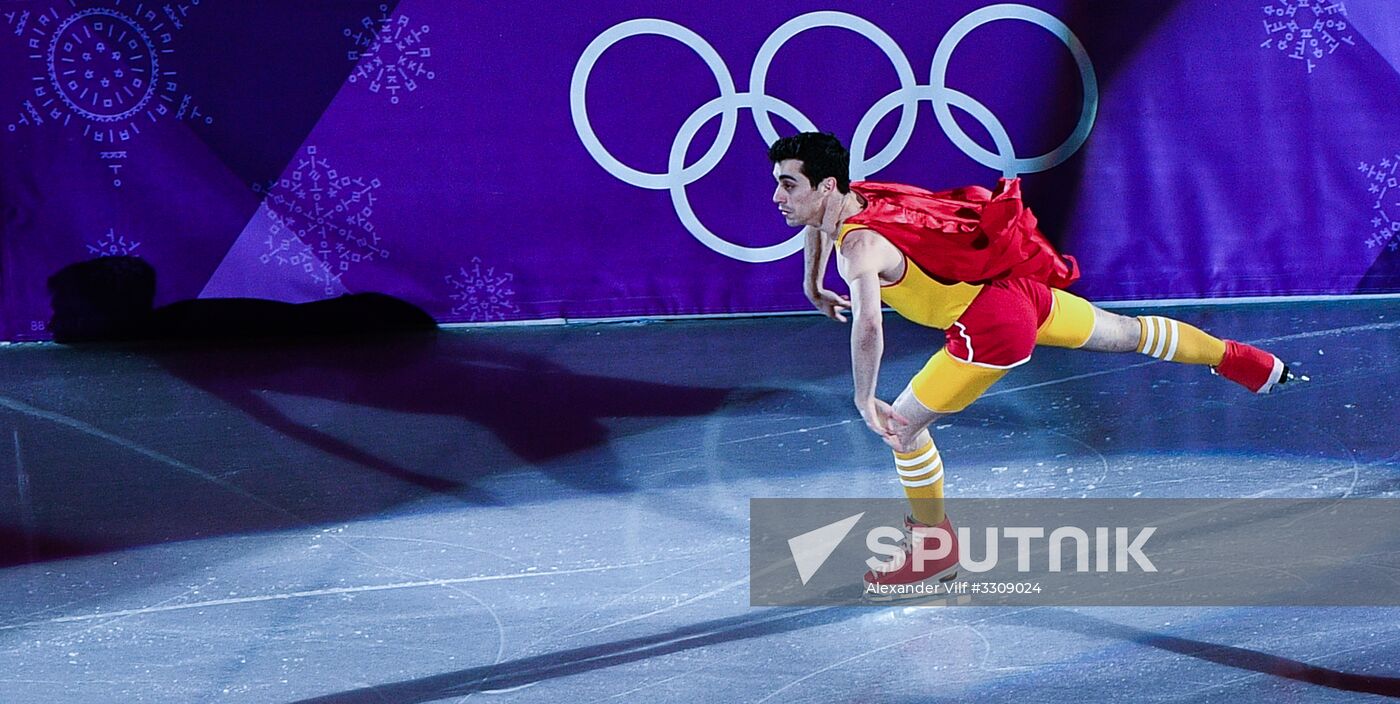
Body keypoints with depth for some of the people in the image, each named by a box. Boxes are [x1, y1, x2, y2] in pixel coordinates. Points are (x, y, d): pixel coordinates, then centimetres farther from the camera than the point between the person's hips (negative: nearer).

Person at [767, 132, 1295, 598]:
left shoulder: (859, 245, -25)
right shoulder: (850, 198, 0)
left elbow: (867, 324, -42)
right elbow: (819, 224, 27)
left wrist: (864, 401, -34)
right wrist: (813, 288, 29)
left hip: (993, 326, -9)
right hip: (1020, 286, 9)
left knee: (901, 425, -2)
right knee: (1128, 333, 27)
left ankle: (935, 549, 14)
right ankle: (1237, 359, 46)